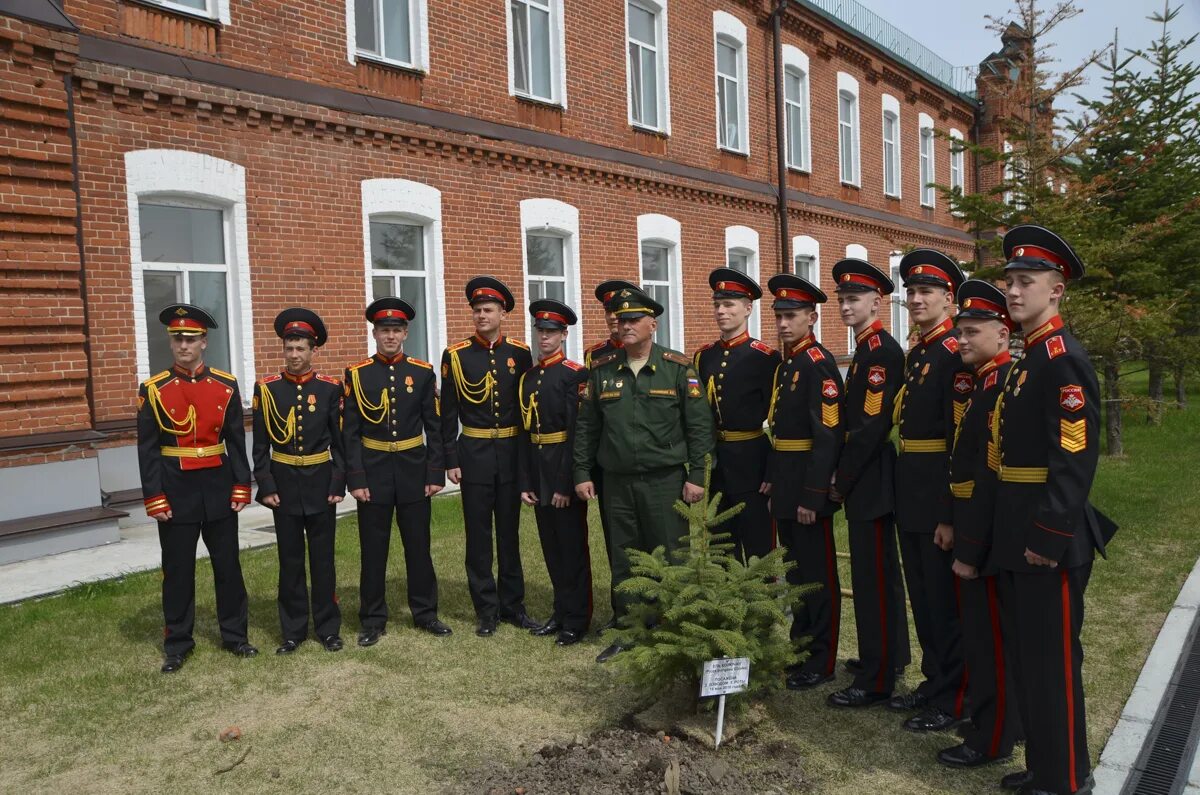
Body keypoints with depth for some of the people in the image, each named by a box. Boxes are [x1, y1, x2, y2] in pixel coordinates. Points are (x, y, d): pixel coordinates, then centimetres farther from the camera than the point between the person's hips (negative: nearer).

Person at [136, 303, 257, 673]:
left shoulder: (226, 386, 0)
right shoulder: (153, 390, -4)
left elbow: (236, 441, 3)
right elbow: (147, 449, -4)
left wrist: (241, 486, -2)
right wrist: (154, 498, -8)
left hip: (218, 487, 2)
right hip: (175, 489, -1)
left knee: (228, 564, 9)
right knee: (177, 569, 7)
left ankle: (235, 634, 23)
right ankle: (177, 644, 21)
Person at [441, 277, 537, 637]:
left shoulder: (520, 353, 2)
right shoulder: (455, 355, -2)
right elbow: (448, 413, -1)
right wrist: (451, 461, -4)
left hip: (511, 453, 2)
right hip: (474, 454, -1)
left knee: (509, 531, 11)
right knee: (478, 534, 5)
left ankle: (513, 604, 23)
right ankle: (487, 610, 17)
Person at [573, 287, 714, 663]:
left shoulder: (678, 367, -3)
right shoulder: (601, 370, 6)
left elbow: (699, 425, -4)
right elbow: (586, 427, 10)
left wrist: (696, 476, -8)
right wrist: (582, 473, 6)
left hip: (665, 481, -3)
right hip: (617, 482, 3)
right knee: (624, 560, 12)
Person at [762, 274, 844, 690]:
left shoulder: (819, 363, -15)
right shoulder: (785, 364, 12)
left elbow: (828, 434, -21)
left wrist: (813, 496, -22)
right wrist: (772, 480, 14)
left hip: (808, 484, -9)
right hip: (785, 482, 9)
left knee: (818, 572, 3)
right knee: (796, 569, 18)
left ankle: (821, 661, 16)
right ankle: (800, 645, 32)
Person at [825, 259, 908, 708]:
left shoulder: (882, 351, -16)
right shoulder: (867, 350, 14)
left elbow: (873, 424, -22)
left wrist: (842, 477, -15)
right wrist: (844, 476, 12)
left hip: (869, 481, -10)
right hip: (867, 481, 10)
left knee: (872, 577, -3)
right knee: (882, 571, 19)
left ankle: (875, 679, 6)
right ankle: (892, 655, 33)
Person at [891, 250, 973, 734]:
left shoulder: (956, 354, -14)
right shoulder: (916, 354, 13)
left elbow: (962, 439, -19)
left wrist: (950, 515, -21)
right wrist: (904, 492, 15)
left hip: (939, 494, -9)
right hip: (911, 493, 9)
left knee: (946, 598, 3)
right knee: (922, 594, 18)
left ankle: (953, 700, 18)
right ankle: (934, 681, 33)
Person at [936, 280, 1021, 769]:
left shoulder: (1003, 384, -19)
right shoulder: (984, 381, 11)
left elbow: (994, 475, -23)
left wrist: (970, 550, -21)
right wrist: (955, 525, 13)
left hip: (990, 535, -10)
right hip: (975, 526, 10)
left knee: (988, 636, 3)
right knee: (984, 630, 20)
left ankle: (991, 739, 17)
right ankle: (1002, 717, 35)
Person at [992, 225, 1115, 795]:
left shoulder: (1062, 357, -15)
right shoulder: (1028, 359, 14)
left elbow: (1075, 457, -22)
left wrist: (1046, 538, -22)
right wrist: (1014, 533, 18)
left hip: (1048, 538, -10)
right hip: (1017, 535, 10)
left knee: (1051, 660, 2)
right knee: (1027, 656, 18)